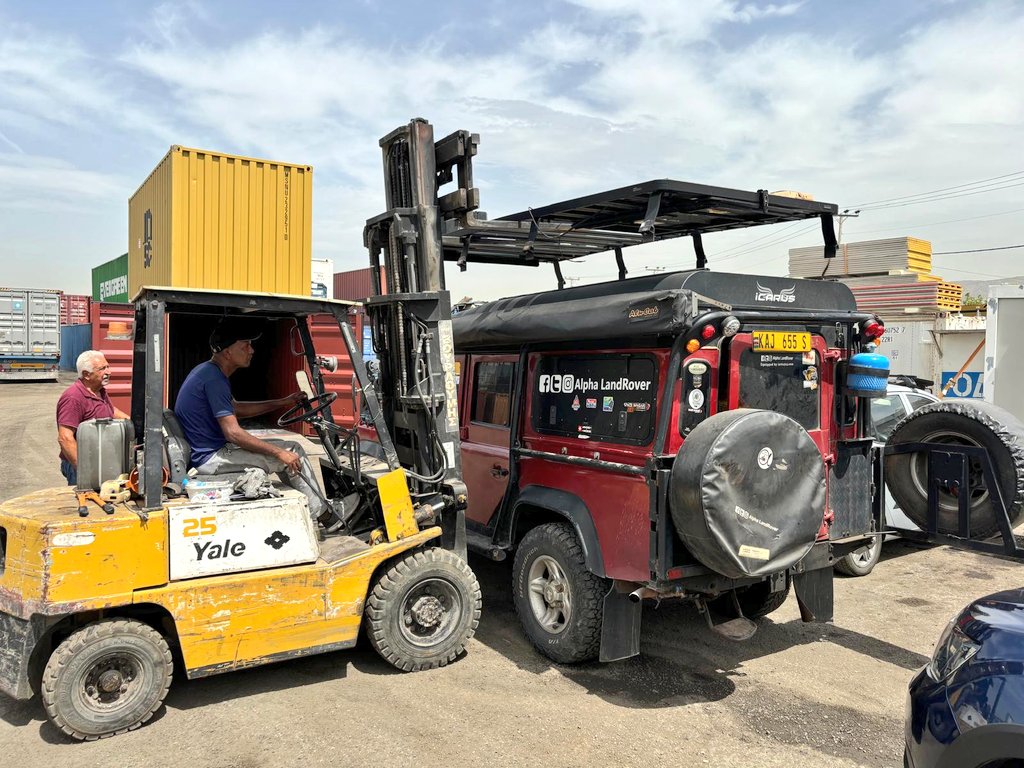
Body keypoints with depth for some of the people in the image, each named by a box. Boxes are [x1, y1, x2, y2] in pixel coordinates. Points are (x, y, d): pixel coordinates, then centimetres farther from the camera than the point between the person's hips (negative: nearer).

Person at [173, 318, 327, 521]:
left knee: (291, 449, 15)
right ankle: (320, 514, 3)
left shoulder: (208, 371, 11)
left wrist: (282, 403, 17)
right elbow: (233, 433, -25)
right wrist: (280, 453, -21)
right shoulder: (213, 379, -21)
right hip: (211, 458, -10)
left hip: (210, 450, 10)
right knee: (292, 453, -10)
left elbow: (236, 409, 23)